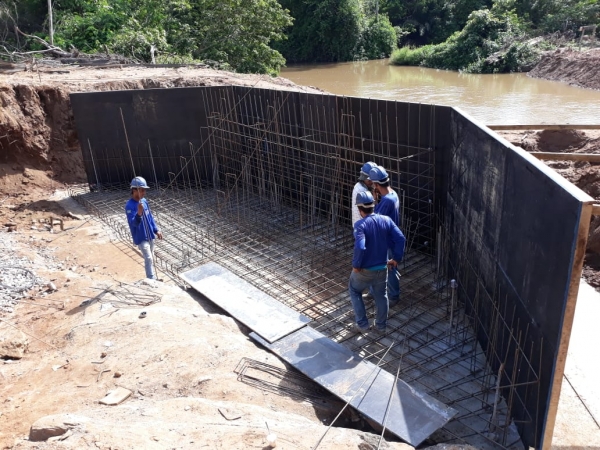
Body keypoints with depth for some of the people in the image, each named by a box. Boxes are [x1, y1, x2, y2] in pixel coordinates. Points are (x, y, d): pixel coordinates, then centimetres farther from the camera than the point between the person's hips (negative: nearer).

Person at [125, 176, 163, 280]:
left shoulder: (144, 201, 3)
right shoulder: (129, 206, -20)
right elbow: (133, 223, -31)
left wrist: (156, 230, 10)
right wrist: (139, 214, -49)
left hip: (150, 236, 8)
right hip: (141, 238, -8)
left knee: (151, 259, 18)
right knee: (148, 259, -12)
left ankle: (153, 279, 32)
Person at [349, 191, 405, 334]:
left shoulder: (360, 225, -22)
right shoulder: (386, 220, -6)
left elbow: (360, 247, -34)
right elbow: (401, 239, -8)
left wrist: (356, 265, -19)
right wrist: (396, 258, 2)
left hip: (364, 269, -4)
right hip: (382, 268, 4)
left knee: (354, 291, 21)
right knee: (381, 296, 23)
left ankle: (362, 324, 23)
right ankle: (381, 325, 36)